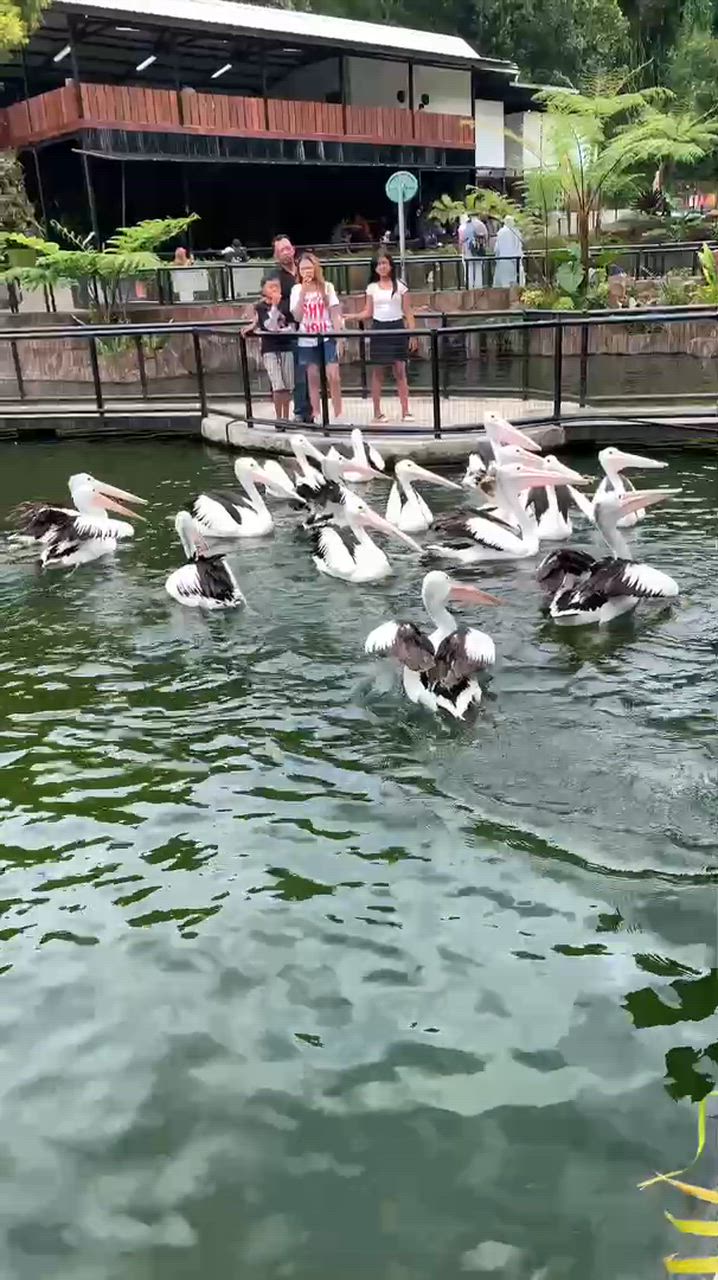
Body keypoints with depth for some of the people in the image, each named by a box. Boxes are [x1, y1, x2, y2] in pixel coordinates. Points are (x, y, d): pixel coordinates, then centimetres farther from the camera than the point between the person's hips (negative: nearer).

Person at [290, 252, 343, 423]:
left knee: (333, 377, -10)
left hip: (327, 339, -1)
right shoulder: (297, 290, 3)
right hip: (307, 341, 1)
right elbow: (297, 317, -5)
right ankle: (316, 415, 13)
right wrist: (303, 293, -12)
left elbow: (335, 313, 1)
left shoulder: (327, 287, 2)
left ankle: (338, 415, -1)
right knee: (313, 378, 6)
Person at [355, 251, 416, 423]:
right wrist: (352, 317, -10)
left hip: (397, 328, -1)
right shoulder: (371, 287, 8)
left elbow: (408, 312, 2)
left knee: (400, 371, -2)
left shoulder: (400, 286, 3)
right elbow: (368, 312, 8)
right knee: (377, 372, 2)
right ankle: (377, 412, 7)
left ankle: (405, 411, 1)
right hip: (378, 329, 1)